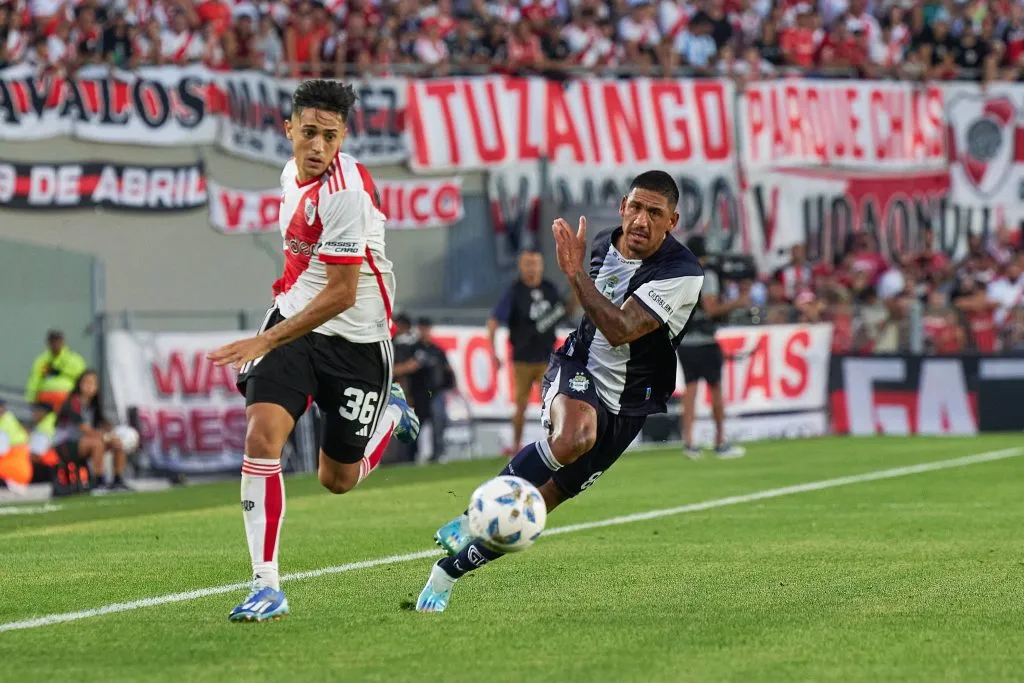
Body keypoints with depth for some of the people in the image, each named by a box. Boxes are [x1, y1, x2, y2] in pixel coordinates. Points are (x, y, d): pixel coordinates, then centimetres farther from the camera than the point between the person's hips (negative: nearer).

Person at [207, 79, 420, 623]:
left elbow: (342, 294, -27)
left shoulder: (346, 192, -25)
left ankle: (391, 414, 41)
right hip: (294, 316, 5)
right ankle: (266, 587, -13)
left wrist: (267, 341, -29)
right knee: (261, 436, -19)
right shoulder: (293, 173, 0)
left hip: (356, 338, -5)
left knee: (337, 479, 7)